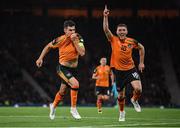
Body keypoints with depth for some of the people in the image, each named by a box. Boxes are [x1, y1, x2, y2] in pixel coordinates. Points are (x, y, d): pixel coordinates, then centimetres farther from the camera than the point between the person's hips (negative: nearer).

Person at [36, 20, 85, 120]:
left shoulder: (78, 38, -9)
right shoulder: (61, 39, -15)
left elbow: (82, 53, -20)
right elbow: (48, 47, 2)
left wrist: (74, 41, -24)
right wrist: (40, 58, 2)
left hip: (73, 69, 4)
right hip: (63, 68, -4)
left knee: (62, 91, 18)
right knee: (75, 84, -27)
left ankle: (53, 106, 47)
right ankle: (73, 109, -14)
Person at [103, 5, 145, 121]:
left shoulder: (131, 41, -4)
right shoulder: (113, 40, -7)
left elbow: (141, 48, 14)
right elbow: (106, 29, -21)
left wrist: (141, 63, 13)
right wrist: (105, 16, -31)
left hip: (131, 69, 0)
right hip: (119, 71, 0)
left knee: (138, 89, -21)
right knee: (121, 95, 7)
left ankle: (135, 100, 14)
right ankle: (122, 112, 33)